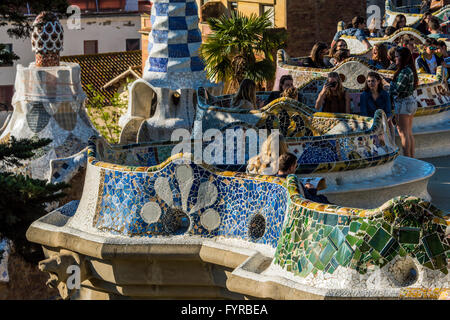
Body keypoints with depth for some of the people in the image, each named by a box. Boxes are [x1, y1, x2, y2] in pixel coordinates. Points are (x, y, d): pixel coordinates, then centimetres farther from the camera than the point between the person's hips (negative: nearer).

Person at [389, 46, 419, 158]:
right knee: (409, 133, 15)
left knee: (403, 133, -3)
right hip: (411, 101, 10)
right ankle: (412, 158, 20)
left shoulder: (404, 72, -21)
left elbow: (397, 90, -21)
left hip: (403, 103, -10)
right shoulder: (410, 70, 8)